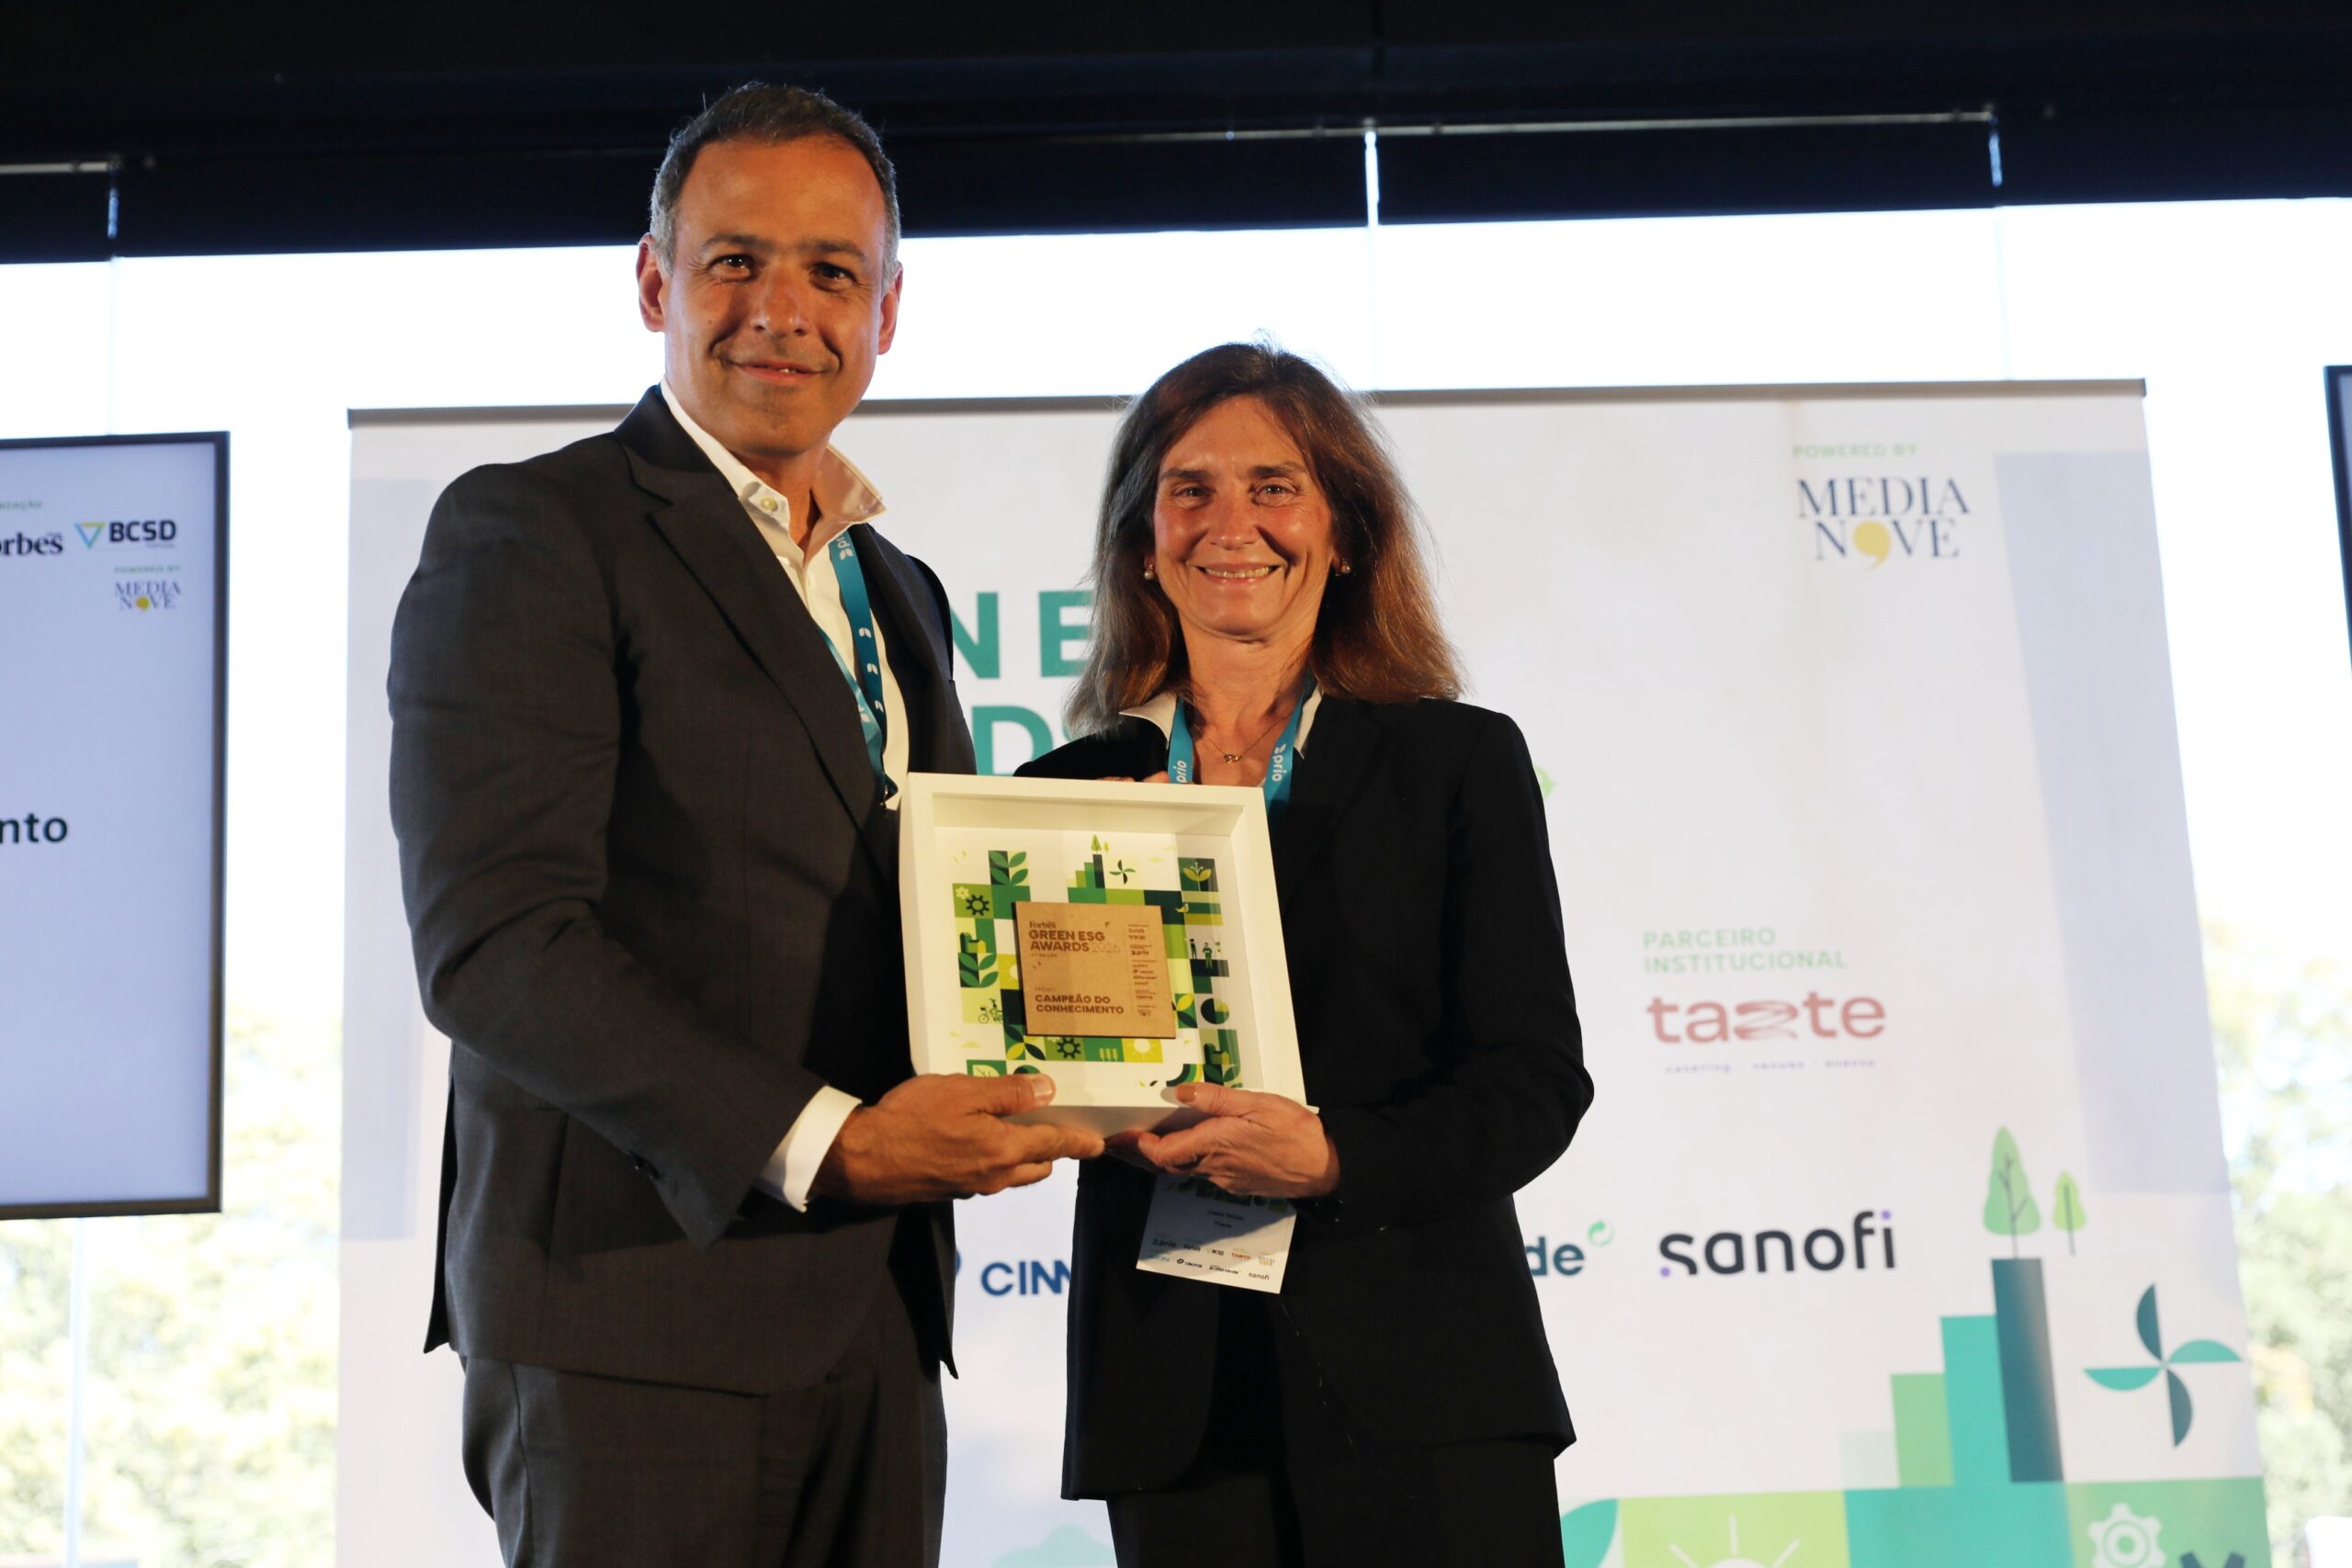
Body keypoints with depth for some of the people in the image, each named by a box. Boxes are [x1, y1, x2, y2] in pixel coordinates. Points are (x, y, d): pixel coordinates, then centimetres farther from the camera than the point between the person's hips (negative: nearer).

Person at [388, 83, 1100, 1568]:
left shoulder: (900, 595, 19)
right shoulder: (530, 534, -5)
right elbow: (492, 942, -15)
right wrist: (818, 1142, -21)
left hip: (882, 1319, 7)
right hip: (640, 1309, -7)